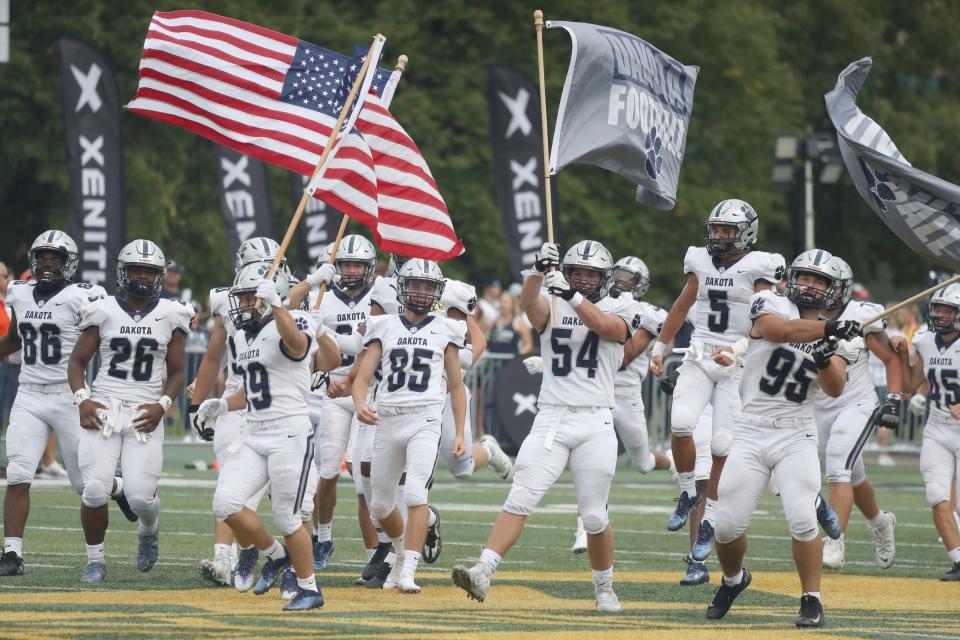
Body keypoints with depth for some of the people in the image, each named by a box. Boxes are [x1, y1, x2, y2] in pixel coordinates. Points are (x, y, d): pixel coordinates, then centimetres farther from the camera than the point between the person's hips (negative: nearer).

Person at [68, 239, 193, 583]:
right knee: (95, 491, -12)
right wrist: (82, 399, -8)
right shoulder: (103, 312, 4)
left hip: (145, 414, 0)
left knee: (140, 496, -10)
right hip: (104, 409, 0)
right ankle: (95, 559, 10)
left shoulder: (169, 316, 6)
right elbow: (77, 361, 9)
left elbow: (176, 372, 11)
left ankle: (150, 530, 28)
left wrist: (162, 405, -7)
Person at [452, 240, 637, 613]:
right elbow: (530, 302, -15)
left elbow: (605, 327, -18)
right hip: (550, 421, 1)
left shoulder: (618, 310, 5)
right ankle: (484, 572, -20)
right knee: (520, 500, -12)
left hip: (594, 424, -1)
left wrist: (572, 294, -31)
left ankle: (604, 589, 21)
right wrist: (539, 271, -36)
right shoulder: (552, 307, 8)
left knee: (594, 516, 2)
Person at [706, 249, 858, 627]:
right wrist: (829, 327, -33)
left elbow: (835, 389, -5)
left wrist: (826, 358, -24)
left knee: (802, 519, -16)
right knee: (727, 525, -1)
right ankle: (733, 580, 29)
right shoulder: (771, 304, 0)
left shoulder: (835, 339, 9)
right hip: (751, 434, -1)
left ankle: (812, 602, -4)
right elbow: (779, 330, -23)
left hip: (797, 437, 1)